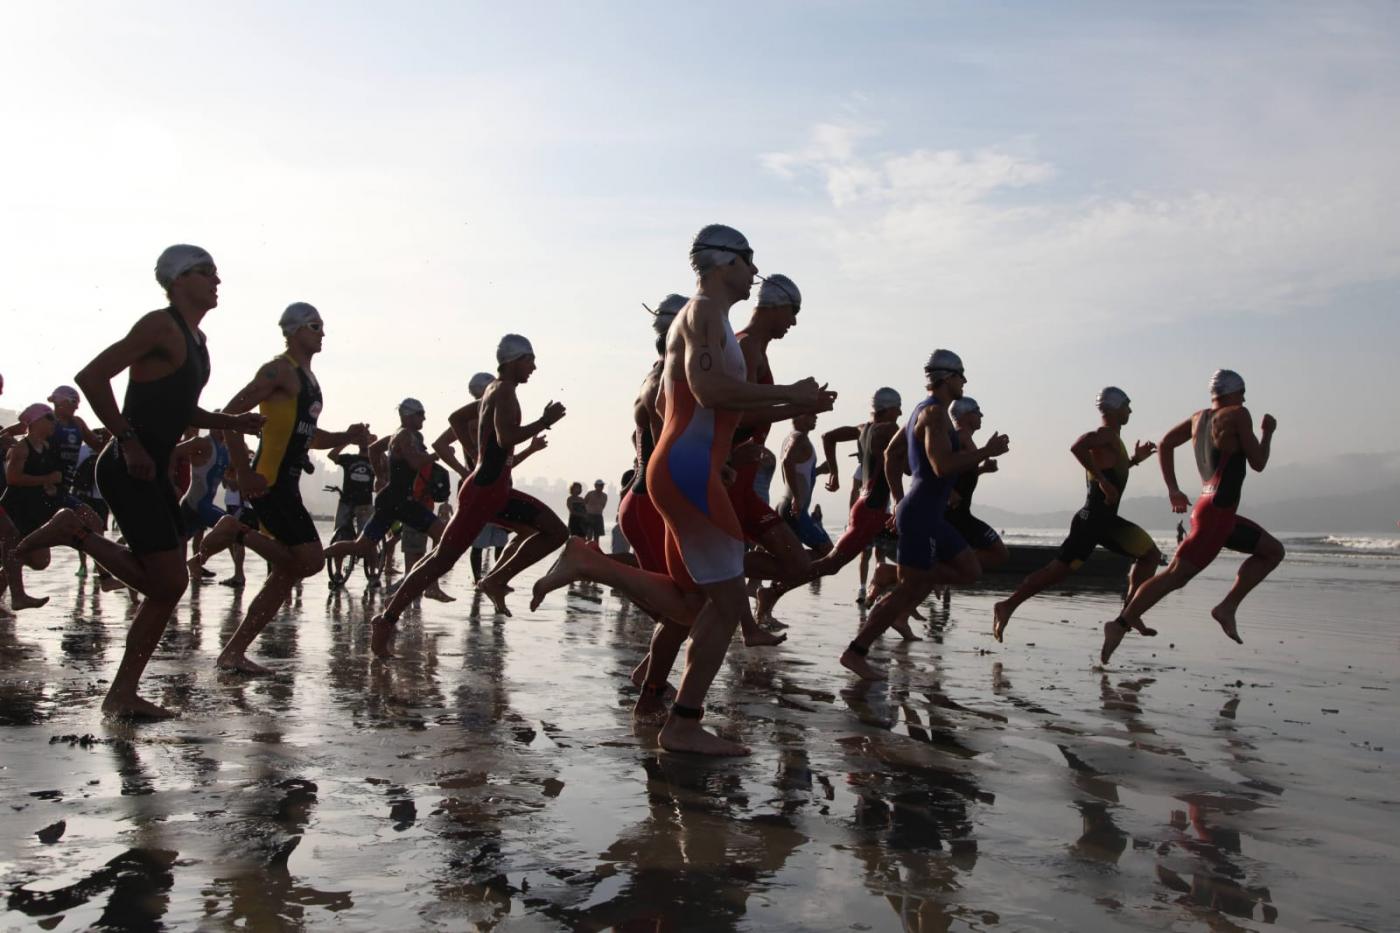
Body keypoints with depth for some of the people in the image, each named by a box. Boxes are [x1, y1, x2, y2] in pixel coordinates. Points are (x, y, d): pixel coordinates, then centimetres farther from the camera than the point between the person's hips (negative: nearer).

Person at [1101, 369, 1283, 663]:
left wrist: (1172, 489, 16)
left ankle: (1227, 606, 11)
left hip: (1223, 514, 9)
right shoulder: (1238, 415, -7)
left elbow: (1166, 444, 16)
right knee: (1175, 576, -12)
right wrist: (1268, 432, 13)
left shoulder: (1199, 417, 13)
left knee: (1273, 551, 20)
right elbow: (1258, 464, -4)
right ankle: (1120, 625, -15)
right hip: (1216, 514, -9)